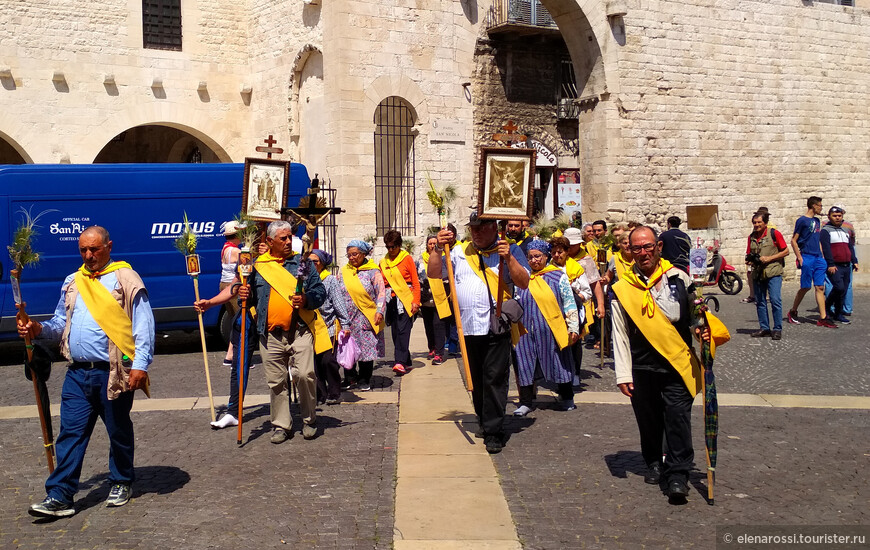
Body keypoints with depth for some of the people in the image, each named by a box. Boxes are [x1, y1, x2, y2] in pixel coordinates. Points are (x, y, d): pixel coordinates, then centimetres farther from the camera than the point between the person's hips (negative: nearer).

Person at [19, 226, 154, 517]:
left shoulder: (125, 279, -3)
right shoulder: (72, 282, 15)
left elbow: (143, 326, -7)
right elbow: (61, 323, 23)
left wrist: (140, 365, -15)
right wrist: (40, 329, 1)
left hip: (113, 373, -5)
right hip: (77, 373, 5)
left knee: (119, 432, 10)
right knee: (70, 433, 2)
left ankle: (121, 484, 28)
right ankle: (60, 496, 4)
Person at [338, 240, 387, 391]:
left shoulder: (373, 271, 0)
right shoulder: (344, 271, 9)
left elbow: (381, 292, -4)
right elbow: (339, 295, 11)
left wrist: (379, 311, -17)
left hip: (367, 319, -3)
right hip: (348, 319, 3)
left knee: (366, 348, 1)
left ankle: (364, 380, 14)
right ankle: (350, 378, 19)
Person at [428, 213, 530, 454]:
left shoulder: (510, 250, 5)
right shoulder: (459, 253, 15)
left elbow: (524, 283, -4)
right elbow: (433, 273, 10)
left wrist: (509, 259, -17)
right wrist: (438, 249, -3)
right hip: (468, 327, 4)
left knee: (495, 378, -7)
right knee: (476, 379, 13)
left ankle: (493, 432, -3)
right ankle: (483, 420, 29)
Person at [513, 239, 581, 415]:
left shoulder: (558, 276, 1)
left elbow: (570, 303, 1)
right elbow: (516, 304, 17)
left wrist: (573, 327, -3)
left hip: (552, 330, -2)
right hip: (527, 332, 3)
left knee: (558, 362, 7)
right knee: (525, 364, 2)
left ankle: (566, 398, 25)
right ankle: (526, 402, 11)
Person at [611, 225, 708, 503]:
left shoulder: (679, 278, 2)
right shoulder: (622, 288, 0)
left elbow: (695, 314, 15)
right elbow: (620, 335, 2)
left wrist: (702, 332, -6)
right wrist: (623, 373, -2)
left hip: (677, 365, -1)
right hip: (642, 367, 1)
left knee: (678, 418, -6)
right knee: (648, 420, 14)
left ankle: (677, 474, 1)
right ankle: (654, 463, 35)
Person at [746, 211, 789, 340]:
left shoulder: (774, 234, -3)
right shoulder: (751, 237, 13)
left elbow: (786, 251, -1)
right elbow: (749, 255, 22)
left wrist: (769, 258, -11)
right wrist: (751, 259, -2)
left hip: (773, 273, -5)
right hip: (757, 273, 5)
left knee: (775, 300, -9)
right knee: (760, 302, 7)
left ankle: (777, 329, -3)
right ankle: (764, 328, 16)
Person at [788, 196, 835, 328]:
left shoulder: (817, 221, 17)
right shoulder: (802, 220, -5)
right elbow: (794, 240, -7)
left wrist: (822, 256, 17)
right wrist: (800, 258, -12)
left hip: (818, 259, 7)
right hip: (807, 258, -7)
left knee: (820, 287, 2)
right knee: (806, 287, -2)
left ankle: (823, 318, 0)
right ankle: (793, 312, 16)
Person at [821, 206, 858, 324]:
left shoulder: (845, 231, 21)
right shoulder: (826, 231, -3)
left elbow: (851, 247, 25)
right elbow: (826, 249, -11)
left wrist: (854, 261, 14)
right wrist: (830, 264, -19)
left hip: (846, 266, 7)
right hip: (834, 267, -7)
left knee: (843, 291, 5)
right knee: (839, 287, -22)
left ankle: (838, 314, 13)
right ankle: (826, 307, -1)